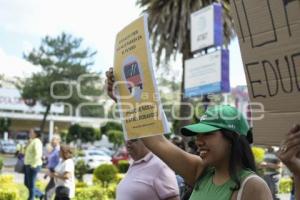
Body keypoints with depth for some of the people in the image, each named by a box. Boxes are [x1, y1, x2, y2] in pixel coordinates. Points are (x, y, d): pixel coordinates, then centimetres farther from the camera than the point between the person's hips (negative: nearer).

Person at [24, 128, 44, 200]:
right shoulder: (31, 141, 13)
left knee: (31, 184, 0)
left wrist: (33, 164, -22)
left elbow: (38, 154, -26)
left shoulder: (36, 142, -17)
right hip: (28, 165, 10)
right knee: (26, 183, 16)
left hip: (33, 166, -10)